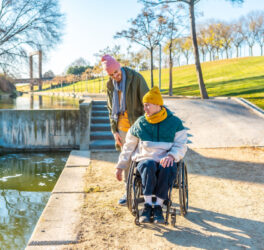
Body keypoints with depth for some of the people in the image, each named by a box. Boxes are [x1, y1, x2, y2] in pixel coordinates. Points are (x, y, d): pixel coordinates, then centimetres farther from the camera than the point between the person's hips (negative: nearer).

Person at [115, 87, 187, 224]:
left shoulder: (175, 122, 7)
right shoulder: (140, 123, 11)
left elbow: (181, 145, 2)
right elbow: (128, 147, 19)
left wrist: (171, 156, -20)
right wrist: (120, 167, 18)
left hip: (166, 160, -1)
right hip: (145, 159, 1)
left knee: (168, 169, -37)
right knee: (149, 166, -37)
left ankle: (158, 206, -27)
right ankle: (148, 205, -31)